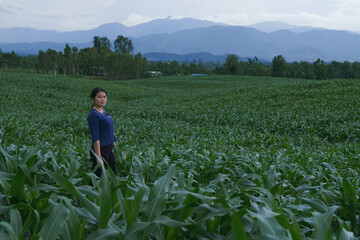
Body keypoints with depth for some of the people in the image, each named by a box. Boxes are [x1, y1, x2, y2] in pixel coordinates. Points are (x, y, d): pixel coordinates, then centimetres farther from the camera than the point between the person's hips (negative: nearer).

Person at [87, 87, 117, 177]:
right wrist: (99, 158, -23)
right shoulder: (93, 115, -18)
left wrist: (113, 143, 20)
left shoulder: (103, 110, 9)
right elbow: (95, 138, -21)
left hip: (109, 149, 9)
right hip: (100, 149, -9)